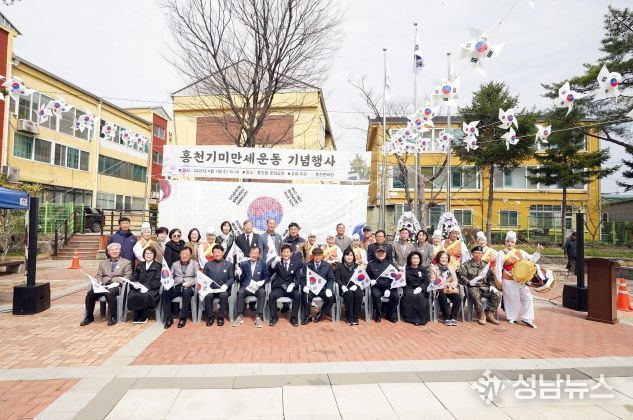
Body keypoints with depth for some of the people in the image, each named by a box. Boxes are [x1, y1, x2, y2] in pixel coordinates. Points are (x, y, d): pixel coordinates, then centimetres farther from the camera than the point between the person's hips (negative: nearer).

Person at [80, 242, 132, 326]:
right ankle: (89, 316, -6)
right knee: (90, 294, -24)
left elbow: (127, 277, 3)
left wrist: (117, 283, -13)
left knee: (109, 294, -36)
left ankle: (112, 317, -22)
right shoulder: (103, 263, 25)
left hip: (117, 286, -4)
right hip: (103, 286, 4)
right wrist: (99, 283, -4)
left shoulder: (126, 262, 12)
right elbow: (98, 276, 19)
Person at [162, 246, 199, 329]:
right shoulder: (175, 264, 23)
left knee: (186, 292, -37)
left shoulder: (195, 264, 13)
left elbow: (197, 277, 2)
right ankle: (168, 318, -21)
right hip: (176, 287, 3)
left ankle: (183, 318, -27)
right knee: (165, 293, -27)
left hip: (189, 287, -3)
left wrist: (189, 283, -16)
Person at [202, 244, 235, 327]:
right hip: (210, 288, 1)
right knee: (208, 296, -32)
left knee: (224, 295, -34)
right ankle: (210, 316, -12)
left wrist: (226, 285, -13)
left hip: (223, 289, -1)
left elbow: (232, 278, 7)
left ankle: (221, 317, -16)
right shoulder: (208, 264, 16)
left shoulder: (229, 264, 12)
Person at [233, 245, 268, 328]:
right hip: (245, 287, 1)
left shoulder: (262, 264, 7)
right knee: (240, 292, -32)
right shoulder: (243, 263, 7)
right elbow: (239, 279, 6)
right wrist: (238, 274, -17)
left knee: (262, 292, -33)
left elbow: (267, 277, 5)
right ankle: (240, 316, -22)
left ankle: (259, 317, -28)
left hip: (258, 287, 0)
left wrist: (262, 281, -16)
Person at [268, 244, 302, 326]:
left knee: (298, 295, -29)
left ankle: (294, 318, -14)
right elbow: (270, 271, -10)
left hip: (290, 288, 1)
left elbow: (298, 279, 4)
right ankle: (273, 318, -13)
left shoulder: (295, 265, 11)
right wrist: (274, 262, -30)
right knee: (272, 295, -29)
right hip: (279, 287, 0)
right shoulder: (278, 263, 9)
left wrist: (292, 285, -18)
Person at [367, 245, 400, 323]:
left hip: (388, 287, 2)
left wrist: (389, 289, -6)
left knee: (396, 296, -25)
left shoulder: (389, 264, 11)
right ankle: (378, 315, -8)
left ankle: (390, 315, 2)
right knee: (376, 295, -34)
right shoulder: (371, 264, 6)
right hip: (376, 287, -2)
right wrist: (370, 281, -12)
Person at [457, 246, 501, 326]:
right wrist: (469, 282, -15)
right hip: (473, 287, -4)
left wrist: (492, 285, -1)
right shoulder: (467, 264, 5)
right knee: (475, 295, -36)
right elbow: (461, 276, -2)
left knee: (497, 295, -21)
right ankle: (481, 315, -18)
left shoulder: (486, 265, 17)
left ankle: (489, 314, -8)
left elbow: (491, 277, 17)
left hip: (485, 287, 4)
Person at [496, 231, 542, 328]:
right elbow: (498, 268, -5)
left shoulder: (520, 252, 8)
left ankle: (526, 318, 9)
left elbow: (532, 259, 13)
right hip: (509, 281, -5)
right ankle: (512, 318, 21)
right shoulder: (502, 253, -5)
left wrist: (538, 251, -1)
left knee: (527, 297, 1)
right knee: (512, 298, 3)